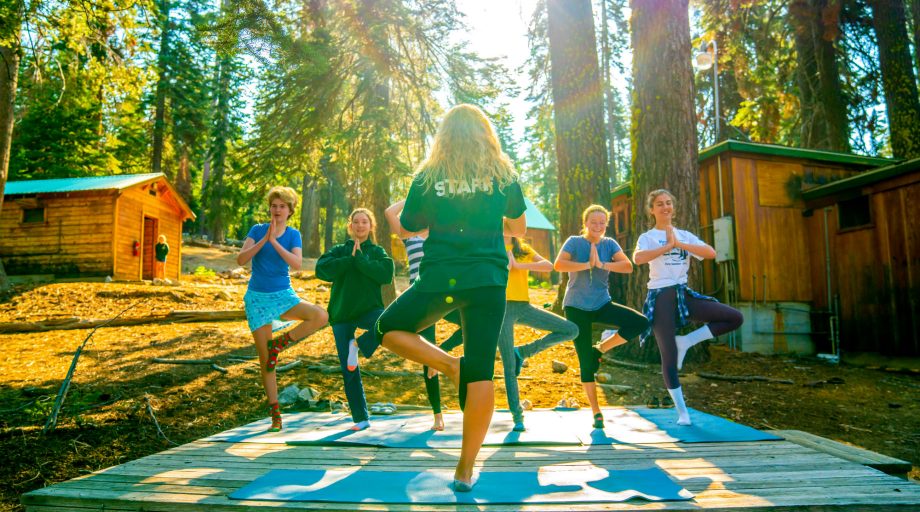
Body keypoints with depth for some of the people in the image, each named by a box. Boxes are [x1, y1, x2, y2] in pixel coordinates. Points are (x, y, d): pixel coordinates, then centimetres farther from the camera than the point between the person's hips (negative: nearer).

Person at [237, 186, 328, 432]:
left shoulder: (293, 235, 1)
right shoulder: (257, 230, -1)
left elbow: (297, 264, -16)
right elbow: (241, 259, -14)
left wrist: (274, 242, -22)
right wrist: (264, 239, -22)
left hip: (283, 295, 1)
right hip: (257, 297, -1)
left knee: (321, 316, -26)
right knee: (265, 360, -1)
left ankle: (279, 343, -5)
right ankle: (275, 415, 10)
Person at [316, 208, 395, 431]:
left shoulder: (377, 251, 7)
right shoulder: (339, 251, 10)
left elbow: (386, 274, -14)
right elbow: (321, 269, -10)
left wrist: (360, 258, -12)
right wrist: (350, 259, -11)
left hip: (369, 309, -1)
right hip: (341, 314, 1)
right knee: (349, 371, 2)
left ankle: (358, 344, -11)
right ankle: (361, 419, 14)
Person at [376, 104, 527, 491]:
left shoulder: (428, 176, 3)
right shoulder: (504, 174, 5)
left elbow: (409, 227, 12)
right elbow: (519, 229, 16)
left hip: (440, 277, -1)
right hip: (488, 279, 1)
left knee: (389, 328, 21)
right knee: (482, 370, 3)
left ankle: (450, 365, 0)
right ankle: (465, 470, 5)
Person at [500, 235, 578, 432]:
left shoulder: (524, 250, 13)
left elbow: (548, 266, -6)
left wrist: (519, 265, -12)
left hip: (524, 306, 4)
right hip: (503, 307, -4)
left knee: (571, 330, -5)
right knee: (509, 366, -3)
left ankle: (524, 351, 2)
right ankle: (517, 416, 9)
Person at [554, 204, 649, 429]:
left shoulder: (609, 244, 4)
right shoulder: (574, 242, -5)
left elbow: (628, 266, -11)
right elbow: (558, 264, -23)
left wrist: (602, 264, -22)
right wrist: (587, 264, -21)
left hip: (602, 304, 4)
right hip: (577, 307, -3)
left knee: (640, 322, -17)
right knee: (586, 362, -2)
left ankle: (600, 349, 1)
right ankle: (596, 411, 13)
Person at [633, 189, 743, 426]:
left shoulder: (685, 235, 12)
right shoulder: (648, 237, 1)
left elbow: (711, 253, -6)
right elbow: (638, 258, -24)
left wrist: (679, 244, -14)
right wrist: (668, 245, -18)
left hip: (683, 293, 5)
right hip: (661, 297, -4)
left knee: (735, 318, -10)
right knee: (669, 356, -3)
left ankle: (685, 341, 2)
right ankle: (682, 411, 12)